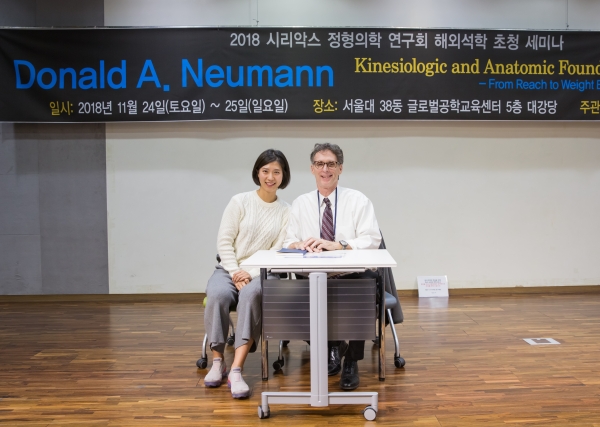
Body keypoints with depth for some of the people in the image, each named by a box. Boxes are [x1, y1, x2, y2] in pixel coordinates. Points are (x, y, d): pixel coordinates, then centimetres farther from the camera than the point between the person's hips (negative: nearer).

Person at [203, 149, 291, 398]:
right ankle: (217, 362, -19)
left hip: (261, 274, 0)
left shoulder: (286, 212, 5)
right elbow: (224, 242, 0)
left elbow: (278, 251, -1)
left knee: (251, 294, -36)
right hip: (229, 269, 1)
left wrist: (251, 274, -14)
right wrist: (236, 273, -12)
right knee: (217, 294, -34)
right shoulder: (240, 201, 3)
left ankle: (236, 370, -38)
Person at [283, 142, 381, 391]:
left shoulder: (358, 200, 2)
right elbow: (288, 242, 4)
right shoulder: (300, 204, 10)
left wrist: (337, 245, -23)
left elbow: (372, 240, -8)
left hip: (353, 275, -2)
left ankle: (351, 362, -9)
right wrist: (302, 245, -21)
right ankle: (332, 346, 3)